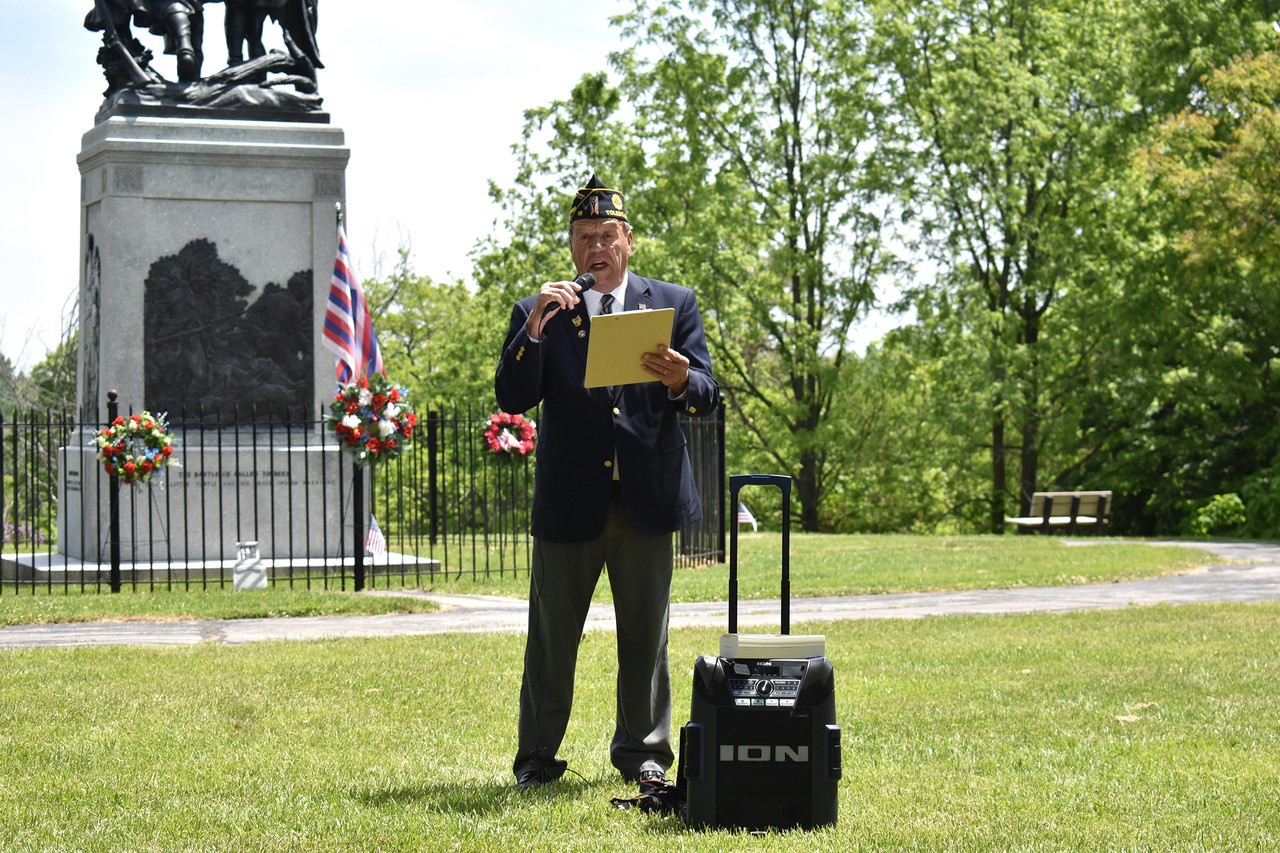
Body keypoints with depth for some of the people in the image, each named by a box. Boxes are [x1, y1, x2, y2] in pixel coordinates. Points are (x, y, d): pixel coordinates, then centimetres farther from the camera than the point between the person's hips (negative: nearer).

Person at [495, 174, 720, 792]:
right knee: (552, 636, 4)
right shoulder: (538, 313, 7)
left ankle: (642, 751, 19)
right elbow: (511, 399, -5)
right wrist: (535, 326, -17)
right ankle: (537, 757, 13)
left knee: (645, 635, 7)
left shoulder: (674, 304, 8)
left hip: (647, 499, 1)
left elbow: (708, 398, 2)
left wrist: (681, 381, -21)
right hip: (569, 502, -1)